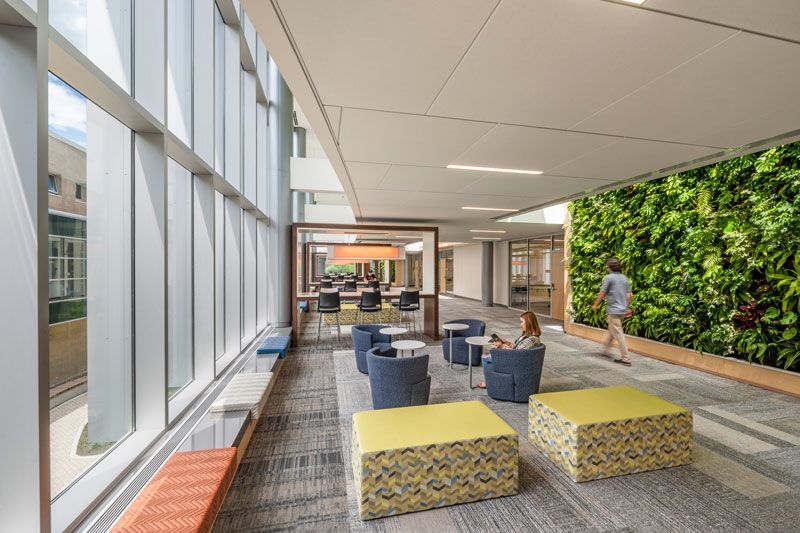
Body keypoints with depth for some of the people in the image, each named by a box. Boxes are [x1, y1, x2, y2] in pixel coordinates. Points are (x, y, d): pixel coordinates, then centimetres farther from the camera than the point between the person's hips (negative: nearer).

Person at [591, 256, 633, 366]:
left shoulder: (608, 278, -12)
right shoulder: (625, 278, 10)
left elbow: (602, 294, -10)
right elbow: (629, 295, 13)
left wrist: (595, 305, 4)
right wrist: (628, 308, 23)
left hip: (613, 310, -8)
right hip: (622, 310, 8)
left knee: (618, 334, -3)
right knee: (611, 330, 22)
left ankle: (625, 359, 0)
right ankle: (606, 350, 33)